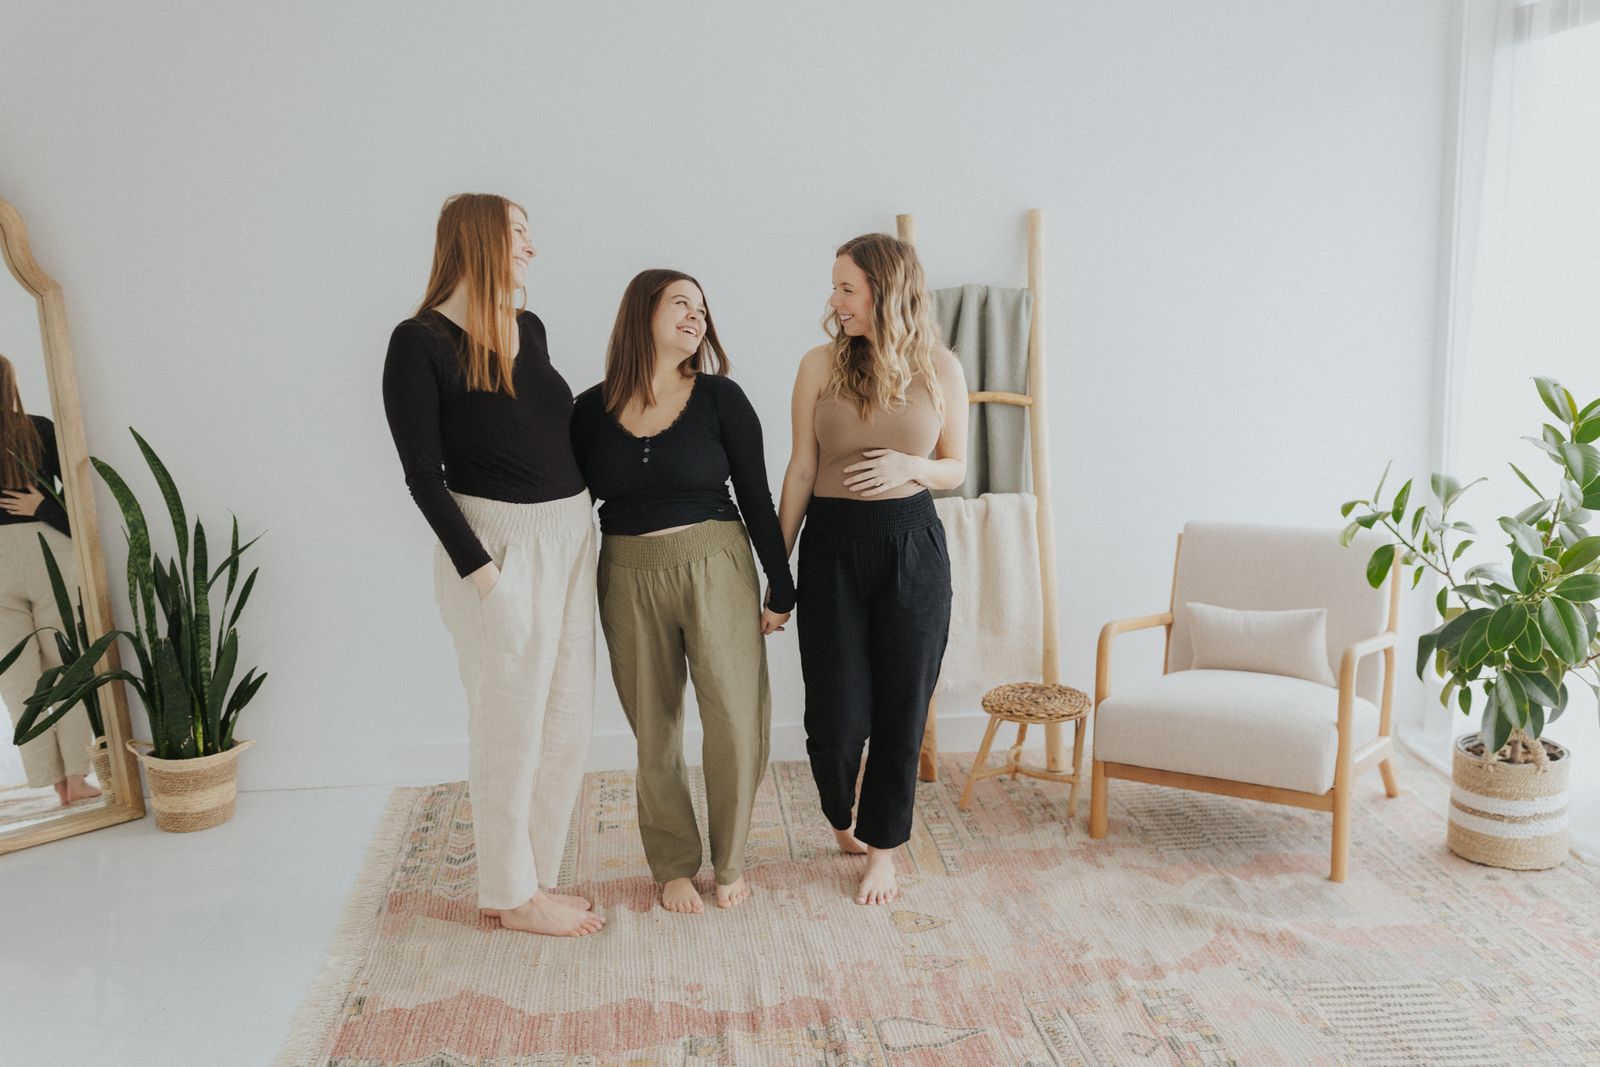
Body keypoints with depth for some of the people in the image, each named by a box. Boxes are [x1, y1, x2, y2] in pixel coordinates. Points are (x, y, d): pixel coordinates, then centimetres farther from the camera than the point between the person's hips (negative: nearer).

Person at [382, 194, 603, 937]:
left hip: (570, 536, 8)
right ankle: (510, 894, 20)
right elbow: (423, 472, -11)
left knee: (567, 721, 11)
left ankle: (532, 878, 26)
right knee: (510, 724, 2)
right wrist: (478, 567, -17)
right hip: (498, 542, -7)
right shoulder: (420, 342, -9)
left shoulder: (529, 330, 12)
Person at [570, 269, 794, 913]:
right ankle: (674, 866, 27)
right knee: (654, 729, 9)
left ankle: (729, 862, 20)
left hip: (715, 568, -1)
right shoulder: (592, 409, 2)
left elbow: (756, 498, 1)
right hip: (629, 575, 1)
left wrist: (780, 586, 1)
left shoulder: (720, 398, -2)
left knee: (736, 720, -2)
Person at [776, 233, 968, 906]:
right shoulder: (819, 365, -1)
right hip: (833, 545, 0)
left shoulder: (940, 369, 1)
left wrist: (910, 466, -13)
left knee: (901, 707, 5)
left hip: (912, 547, 1)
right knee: (836, 716, -1)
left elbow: (956, 468, 9)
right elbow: (800, 471, 1)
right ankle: (843, 818, 33)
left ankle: (883, 846, 27)